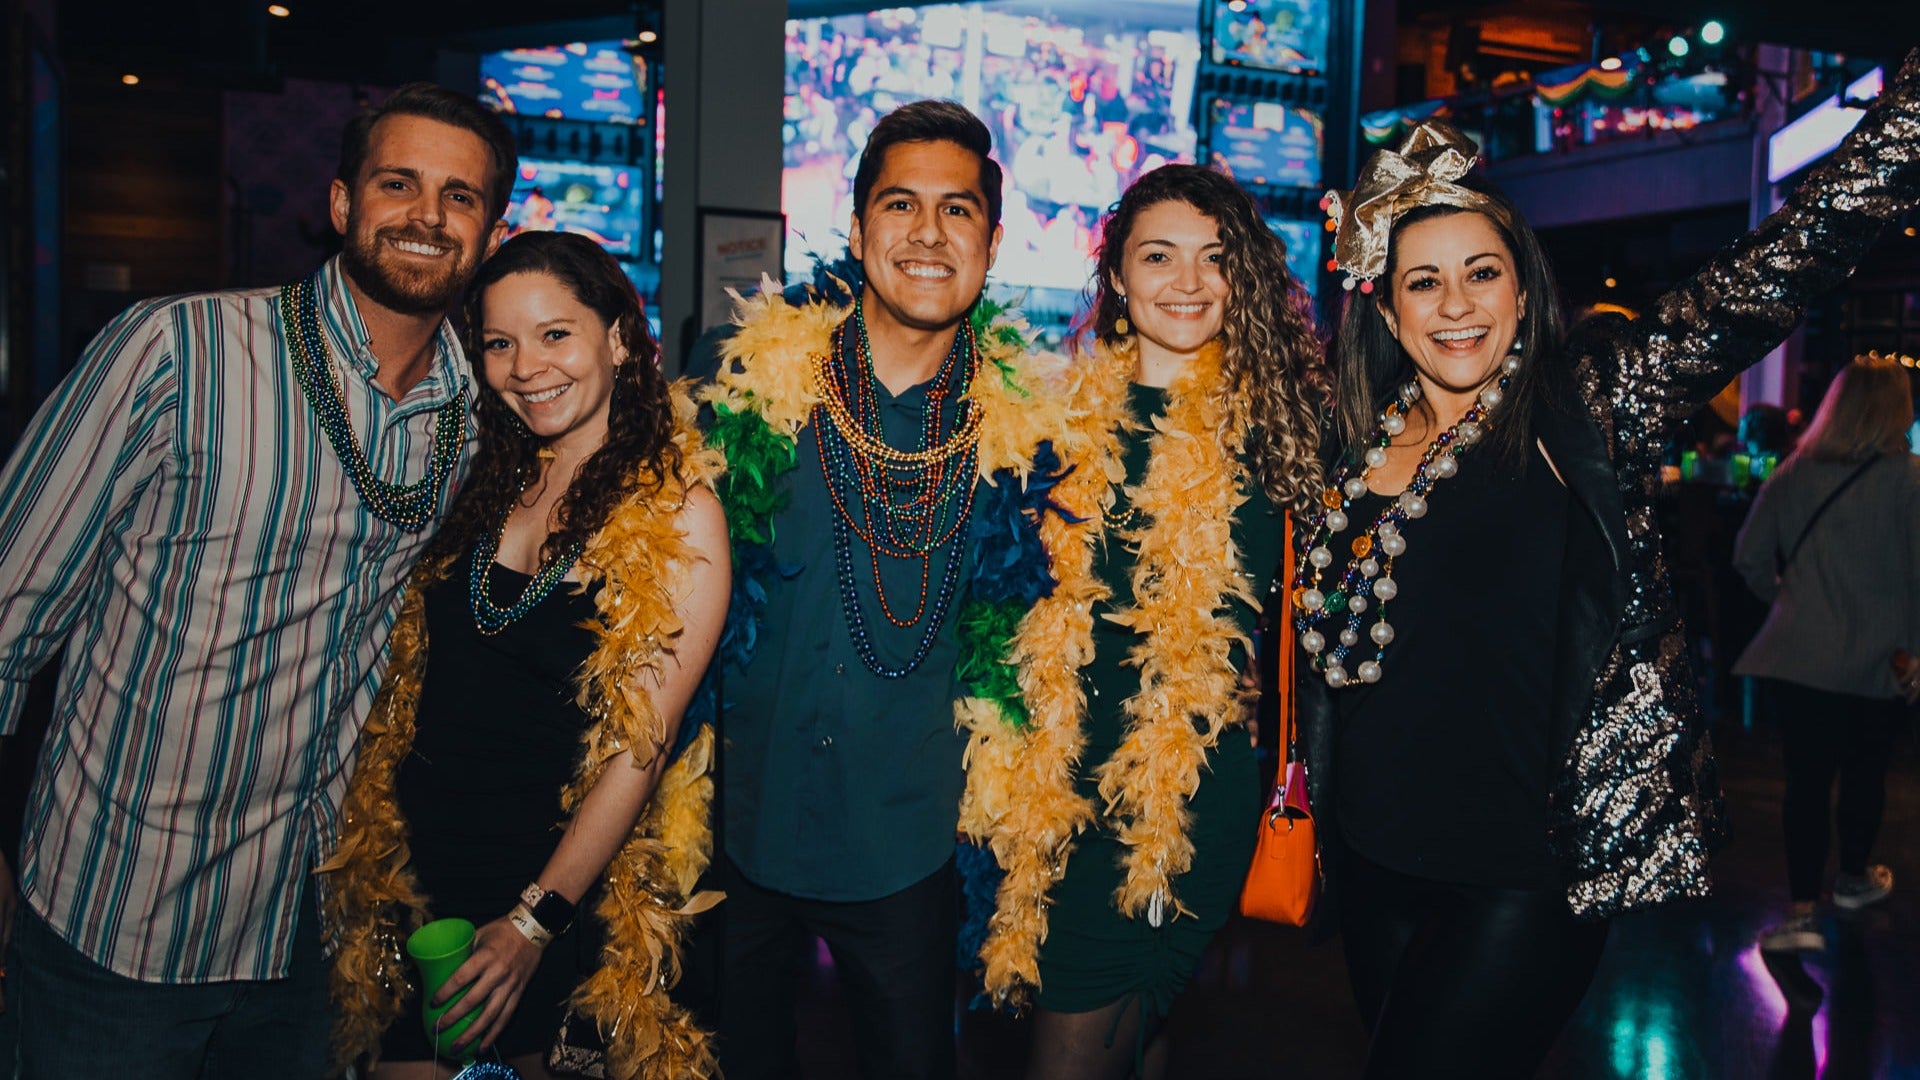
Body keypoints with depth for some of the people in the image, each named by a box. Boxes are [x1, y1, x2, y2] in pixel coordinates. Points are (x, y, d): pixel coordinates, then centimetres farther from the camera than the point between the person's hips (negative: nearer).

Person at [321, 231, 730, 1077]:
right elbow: (418, 675, 11)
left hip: (561, 884, -5)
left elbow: (640, 744, -16)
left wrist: (536, 919, -15)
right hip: (422, 866, 5)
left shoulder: (677, 509, -14)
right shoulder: (490, 480, 3)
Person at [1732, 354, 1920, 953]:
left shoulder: (1794, 475, -1)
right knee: (1864, 771, 18)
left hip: (1802, 653, 1)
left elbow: (1749, 557, 4)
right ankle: (1855, 878, 39)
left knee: (1806, 778, 2)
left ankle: (1802, 913, -3)